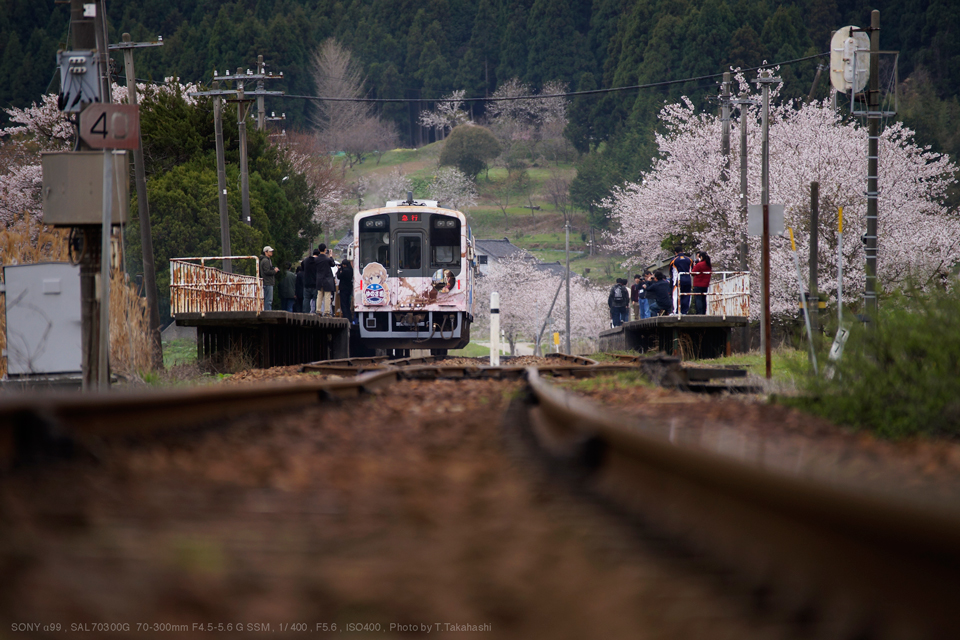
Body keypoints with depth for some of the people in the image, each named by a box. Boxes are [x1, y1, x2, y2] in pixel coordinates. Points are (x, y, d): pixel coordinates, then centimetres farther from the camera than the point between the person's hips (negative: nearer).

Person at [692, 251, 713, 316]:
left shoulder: (699, 265, -15)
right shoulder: (708, 265, 9)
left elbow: (693, 273, -7)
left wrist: (694, 266, 4)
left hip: (698, 285, -8)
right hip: (705, 285, 8)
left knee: (698, 299, -7)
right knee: (703, 299, 12)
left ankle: (700, 312, -15)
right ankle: (704, 312, 12)